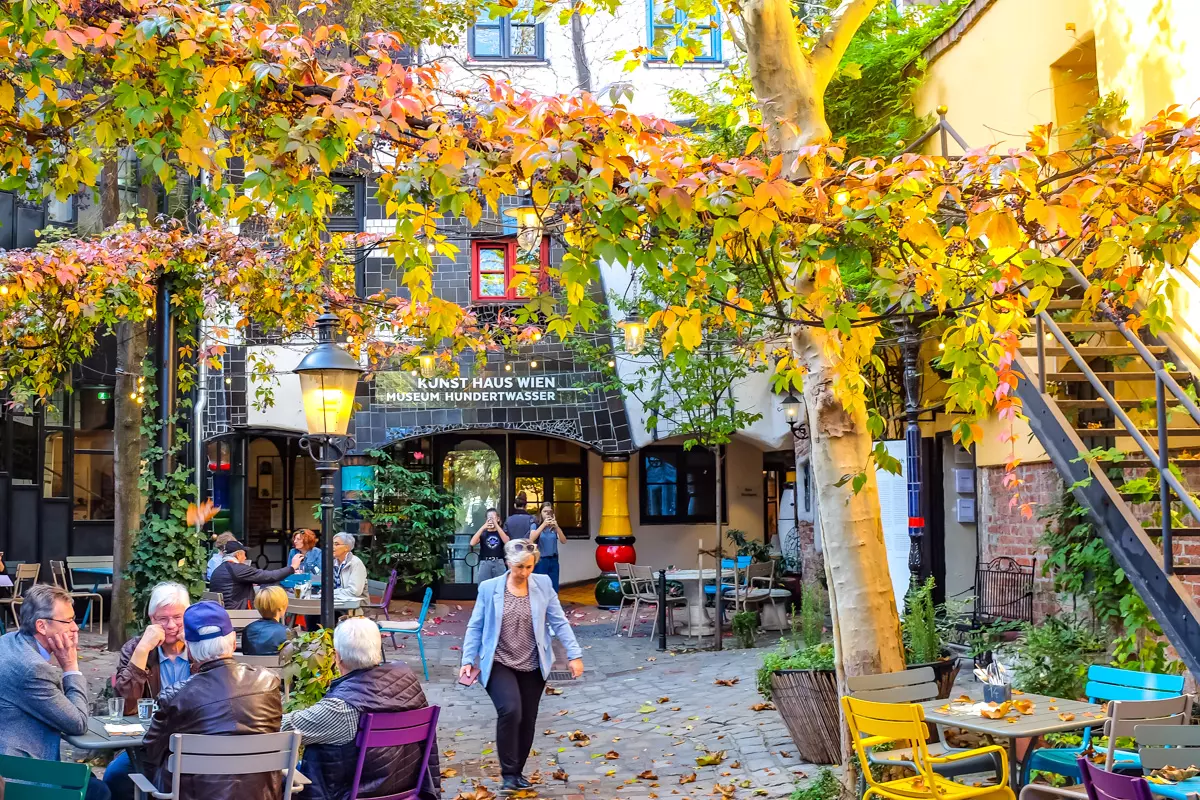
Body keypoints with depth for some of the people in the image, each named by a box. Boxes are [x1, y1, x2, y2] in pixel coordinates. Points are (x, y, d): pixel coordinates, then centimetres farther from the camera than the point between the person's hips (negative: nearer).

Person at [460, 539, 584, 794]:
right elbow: (475, 627, 0)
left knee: (527, 721, 8)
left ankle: (518, 772, 28)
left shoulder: (543, 585, -1)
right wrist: (468, 660, -7)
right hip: (499, 665, -3)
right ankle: (508, 773, -7)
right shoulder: (489, 588, -5)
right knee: (510, 711, -22)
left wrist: (574, 655, -6)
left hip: (533, 667, 3)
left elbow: (559, 622, -1)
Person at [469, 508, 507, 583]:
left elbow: (506, 541, -12)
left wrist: (496, 525, -18)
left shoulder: (502, 532, 10)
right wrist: (483, 527, -14)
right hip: (484, 564, 0)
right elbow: (472, 543, -7)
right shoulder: (483, 533, 10)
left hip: (499, 564, 0)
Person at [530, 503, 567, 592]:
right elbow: (531, 539, -20)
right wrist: (543, 525, -22)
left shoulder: (554, 526, 7)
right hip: (540, 560, -3)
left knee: (554, 589, 3)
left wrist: (557, 527, -19)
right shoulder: (536, 525, -2)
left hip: (553, 560, 3)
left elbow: (563, 540, -5)